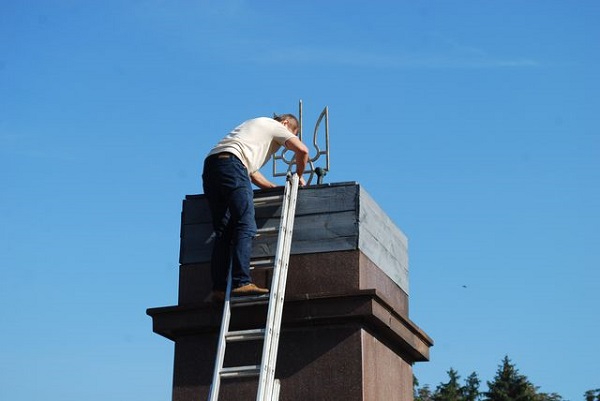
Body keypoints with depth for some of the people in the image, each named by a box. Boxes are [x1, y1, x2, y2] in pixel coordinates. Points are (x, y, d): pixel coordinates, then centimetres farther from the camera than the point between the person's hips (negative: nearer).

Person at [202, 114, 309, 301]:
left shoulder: (256, 126, 40)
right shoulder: (275, 126, 16)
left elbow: (252, 173, 39)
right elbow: (302, 150, 4)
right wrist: (298, 176, 20)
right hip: (231, 163, -9)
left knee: (223, 231, 4)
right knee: (245, 227, -15)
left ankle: (219, 289, -4)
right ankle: (241, 282, -27)